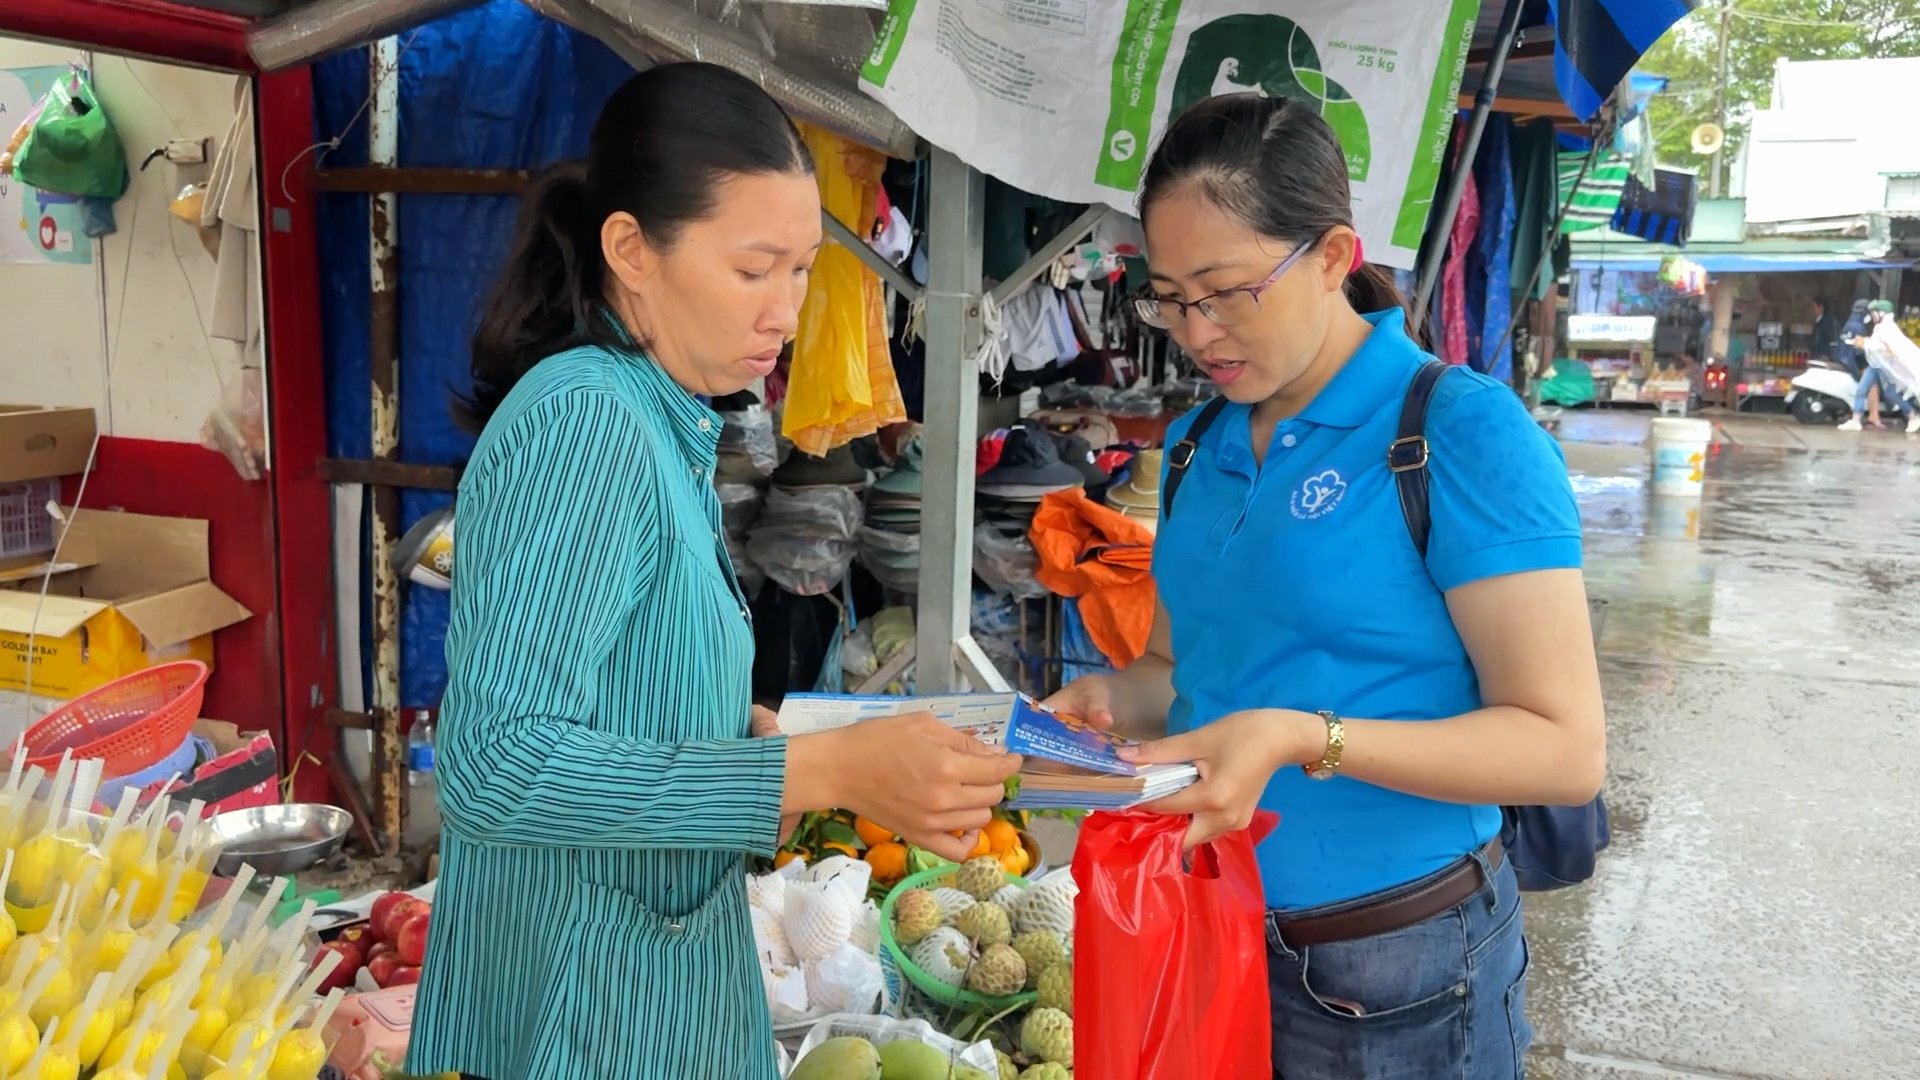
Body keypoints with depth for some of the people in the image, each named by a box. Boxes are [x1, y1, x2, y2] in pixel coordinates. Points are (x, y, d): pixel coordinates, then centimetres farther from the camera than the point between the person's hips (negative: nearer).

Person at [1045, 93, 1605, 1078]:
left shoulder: (1461, 432, -16)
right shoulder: (1202, 445, 3)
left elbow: (1564, 749, -18)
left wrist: (1306, 739, -28)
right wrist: (1109, 699, -7)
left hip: (1395, 975, -5)